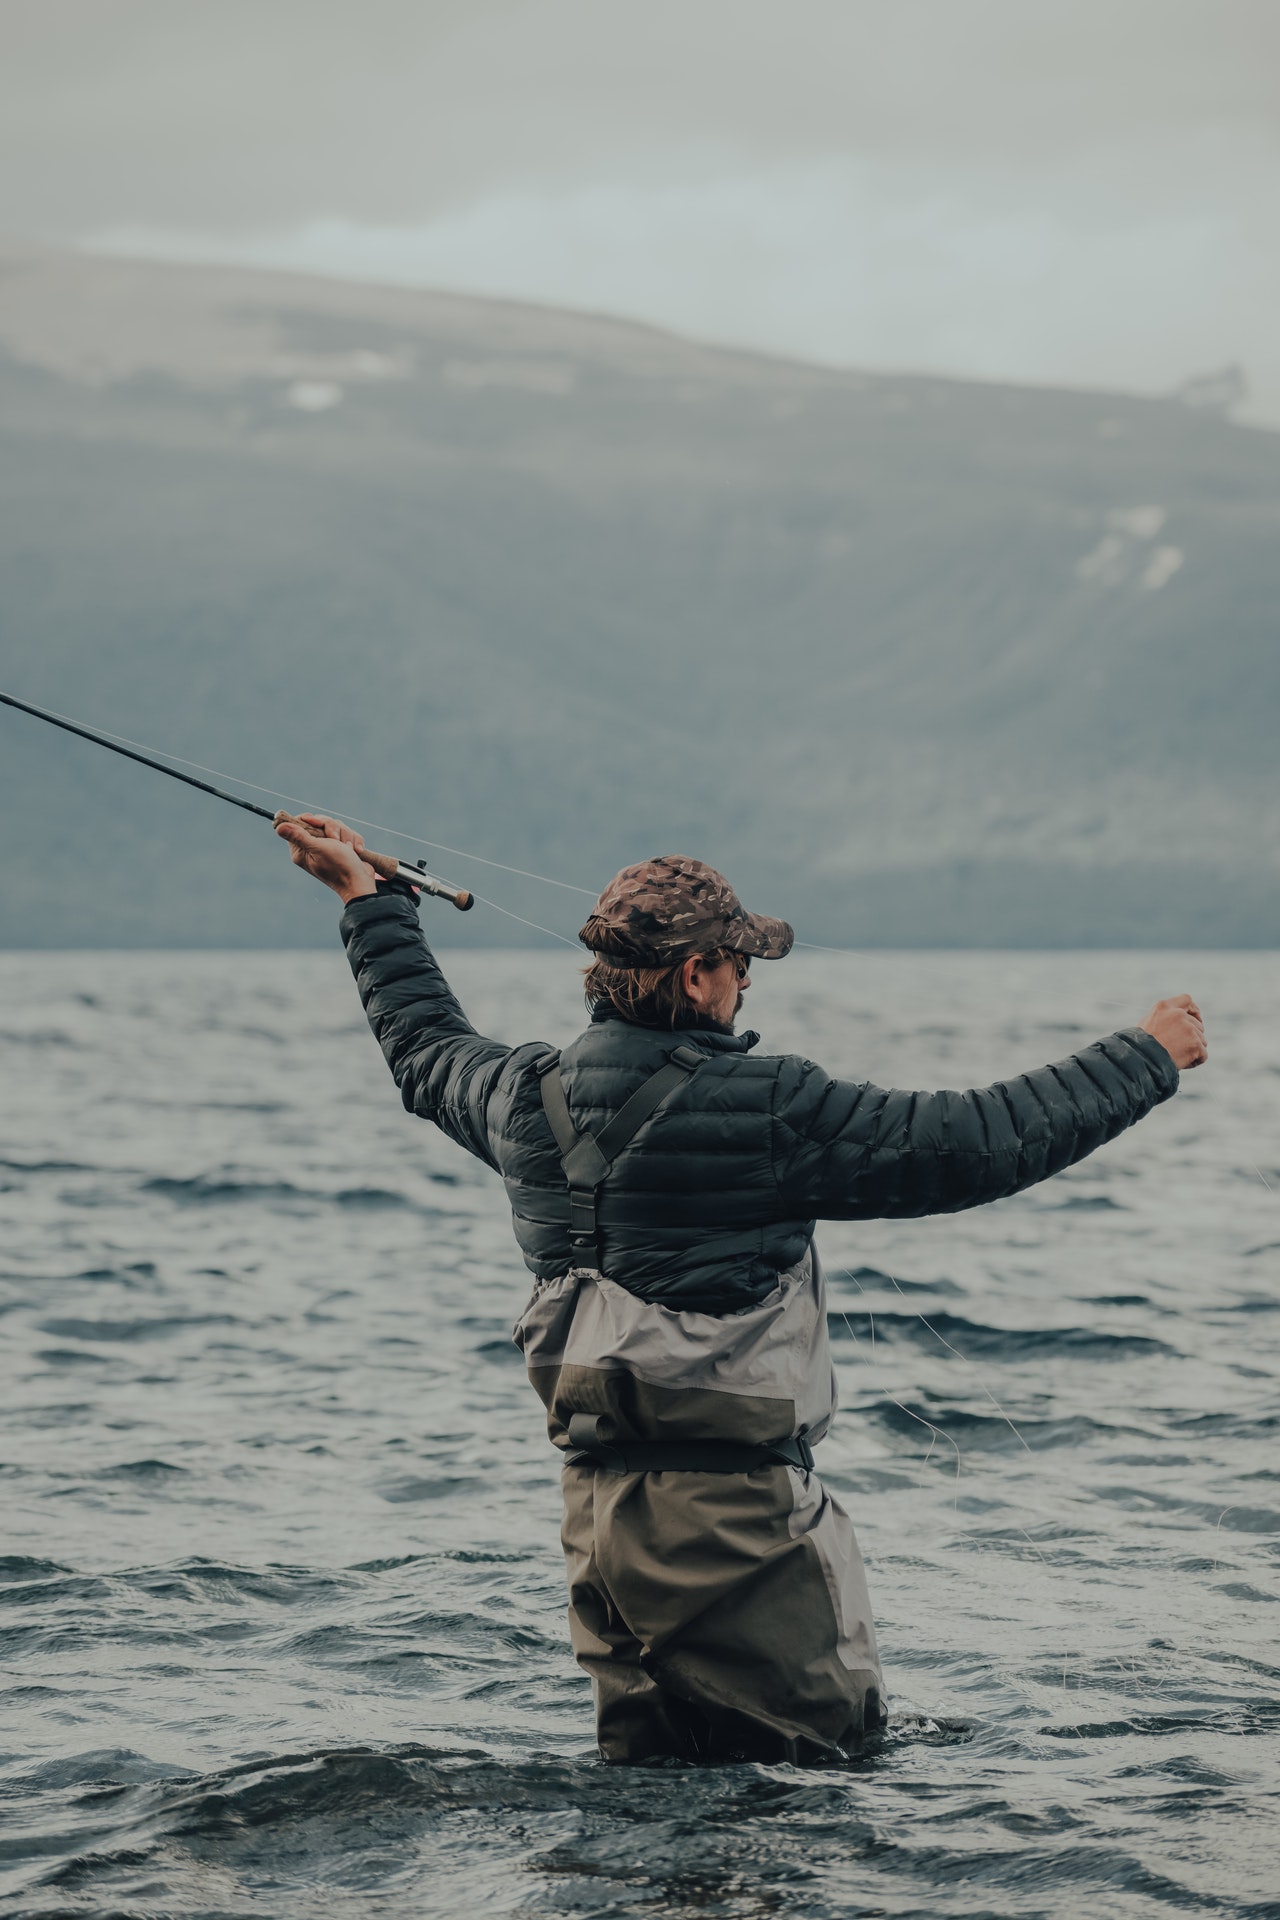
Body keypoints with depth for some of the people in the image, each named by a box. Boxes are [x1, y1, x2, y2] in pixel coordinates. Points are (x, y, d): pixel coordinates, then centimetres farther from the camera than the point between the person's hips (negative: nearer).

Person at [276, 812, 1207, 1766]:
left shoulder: (531, 1098, 4)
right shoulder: (766, 1110, -15)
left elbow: (428, 1048, 28)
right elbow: (986, 1142, -12)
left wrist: (369, 898, 44)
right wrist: (1149, 1057, 1)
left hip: (597, 1502, 7)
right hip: (738, 1507, -7)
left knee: (642, 1775, 17)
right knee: (829, 1753, 0)